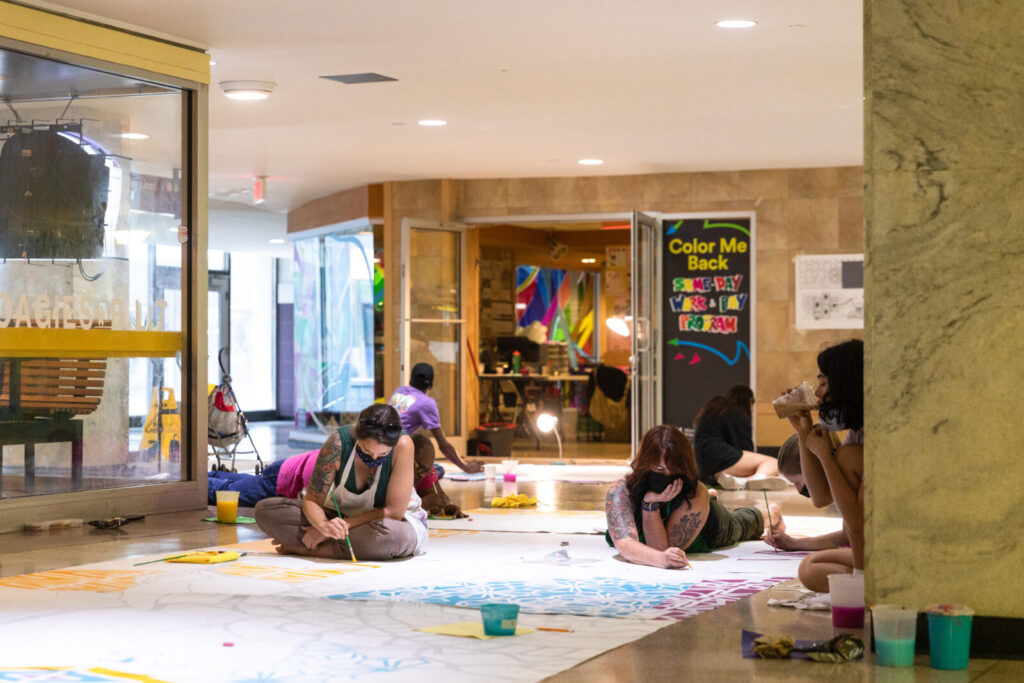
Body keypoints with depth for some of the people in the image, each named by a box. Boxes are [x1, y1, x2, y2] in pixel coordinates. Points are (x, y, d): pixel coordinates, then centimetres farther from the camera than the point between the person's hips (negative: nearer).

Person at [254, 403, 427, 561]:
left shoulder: (402, 444, -27)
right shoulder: (339, 442, -22)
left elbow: (394, 511, -25)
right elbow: (311, 500, -18)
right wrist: (324, 525, -40)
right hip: (342, 517, 2)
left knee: (395, 534, -42)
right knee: (265, 510, -15)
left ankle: (306, 548, -21)